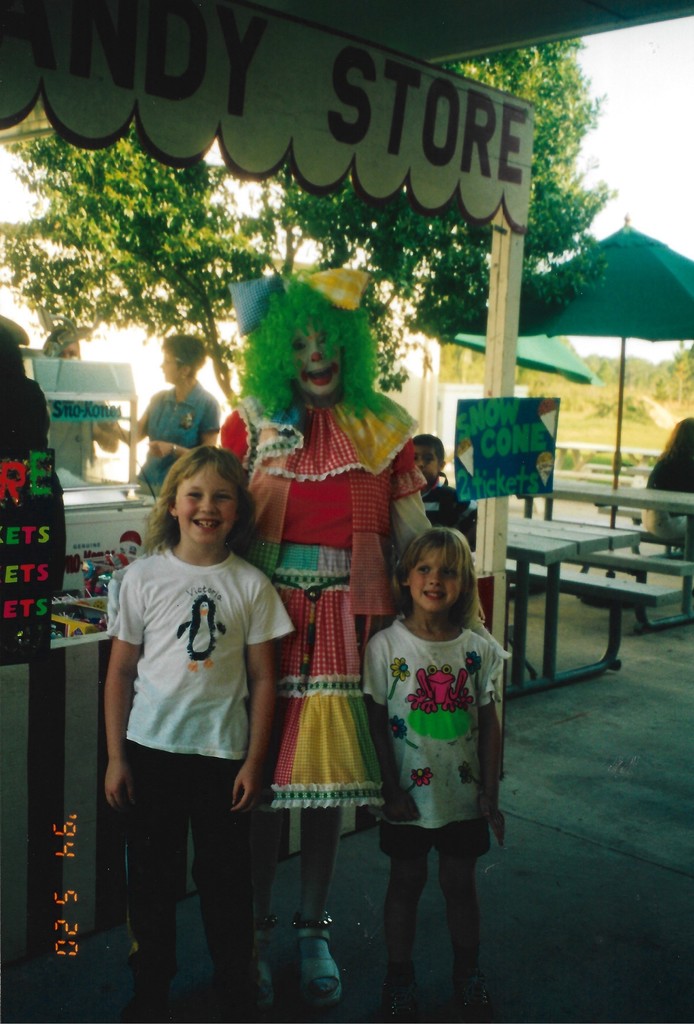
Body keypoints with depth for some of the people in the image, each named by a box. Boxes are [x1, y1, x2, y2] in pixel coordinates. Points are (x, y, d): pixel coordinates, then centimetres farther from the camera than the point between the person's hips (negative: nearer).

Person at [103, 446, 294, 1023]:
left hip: (223, 752, 0)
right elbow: (121, 671, 2)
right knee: (151, 874, 11)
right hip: (150, 750, 1)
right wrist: (115, 757, 0)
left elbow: (263, 680, 1)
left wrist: (254, 761, -2)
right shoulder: (144, 577, -2)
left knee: (226, 876, 9)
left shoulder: (251, 585, -3)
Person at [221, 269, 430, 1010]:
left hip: (349, 621, 1)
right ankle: (254, 930, 24)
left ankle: (313, 932, 27)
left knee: (328, 779, 8)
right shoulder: (250, 422, 3)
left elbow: (412, 532, 8)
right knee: (263, 778, 4)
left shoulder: (383, 426, 6)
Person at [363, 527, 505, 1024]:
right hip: (409, 795, -1)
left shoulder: (481, 649, -6)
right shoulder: (386, 646, -11)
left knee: (460, 882, 15)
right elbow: (377, 724, -8)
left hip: (464, 796, 2)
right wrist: (393, 791, -9)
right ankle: (400, 976, 32)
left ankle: (468, 973, 37)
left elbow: (489, 725, 0)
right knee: (406, 881, 13)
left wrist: (490, 794, 0)